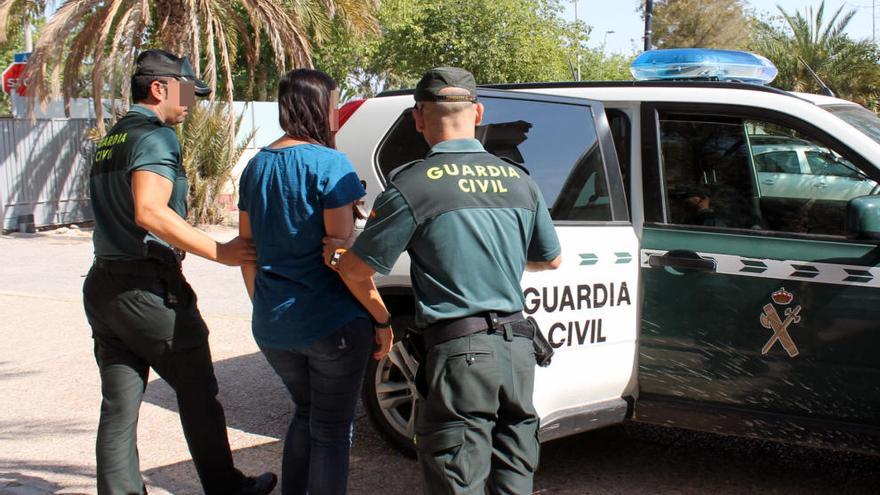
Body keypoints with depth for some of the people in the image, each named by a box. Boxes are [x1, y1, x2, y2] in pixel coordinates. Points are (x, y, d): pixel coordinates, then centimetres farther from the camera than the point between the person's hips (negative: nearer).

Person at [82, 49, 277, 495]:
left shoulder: (111, 139, 18)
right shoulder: (156, 136, -12)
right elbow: (149, 211, -26)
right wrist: (218, 251, -26)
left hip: (103, 285, 8)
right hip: (148, 288, -8)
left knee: (118, 407, 8)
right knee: (198, 395, 7)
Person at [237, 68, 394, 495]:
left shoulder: (257, 166, 8)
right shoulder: (329, 165, -13)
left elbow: (247, 250, 14)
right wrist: (382, 318, -10)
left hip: (272, 327, 7)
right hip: (332, 324, -7)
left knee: (305, 414, 24)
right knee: (332, 428, 7)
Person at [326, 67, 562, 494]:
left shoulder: (412, 185, -10)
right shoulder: (519, 181, 7)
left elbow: (359, 269, -4)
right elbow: (551, 259, 19)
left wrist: (332, 254, 18)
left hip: (460, 351, -6)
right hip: (517, 347, 6)